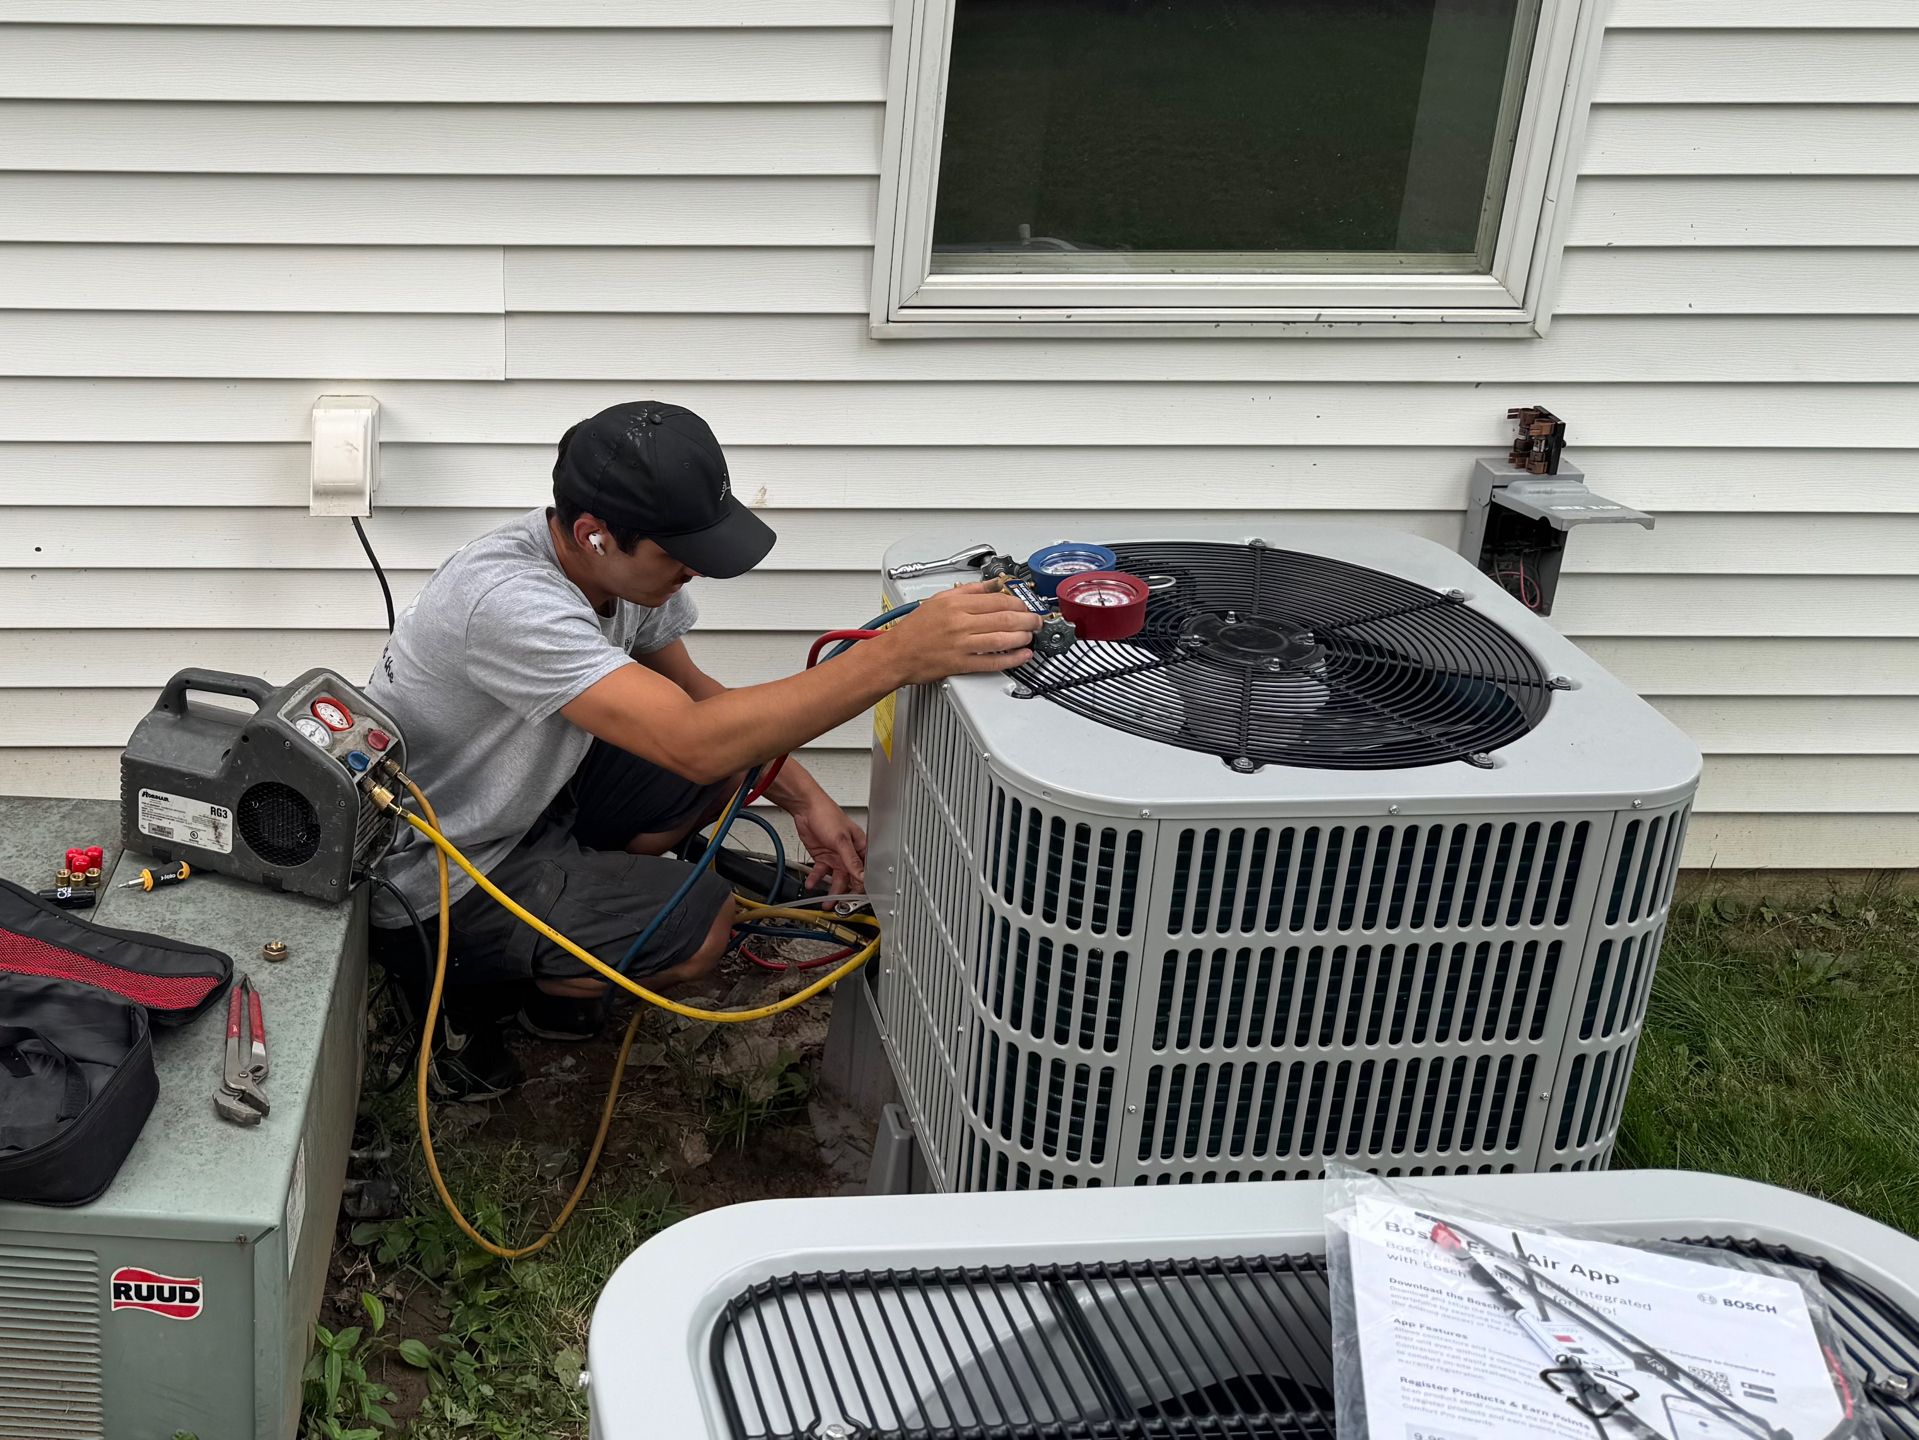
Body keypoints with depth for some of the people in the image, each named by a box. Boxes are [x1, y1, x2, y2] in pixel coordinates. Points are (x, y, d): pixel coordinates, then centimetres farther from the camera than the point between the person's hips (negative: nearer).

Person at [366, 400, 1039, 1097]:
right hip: (429, 884, -9)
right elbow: (693, 742, -44)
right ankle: (461, 985, 1)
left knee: (732, 766, 3)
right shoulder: (507, 600, -36)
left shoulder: (629, 563, -9)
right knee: (702, 923, -19)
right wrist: (901, 655, -48)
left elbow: (688, 690, 9)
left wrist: (804, 796, -4)